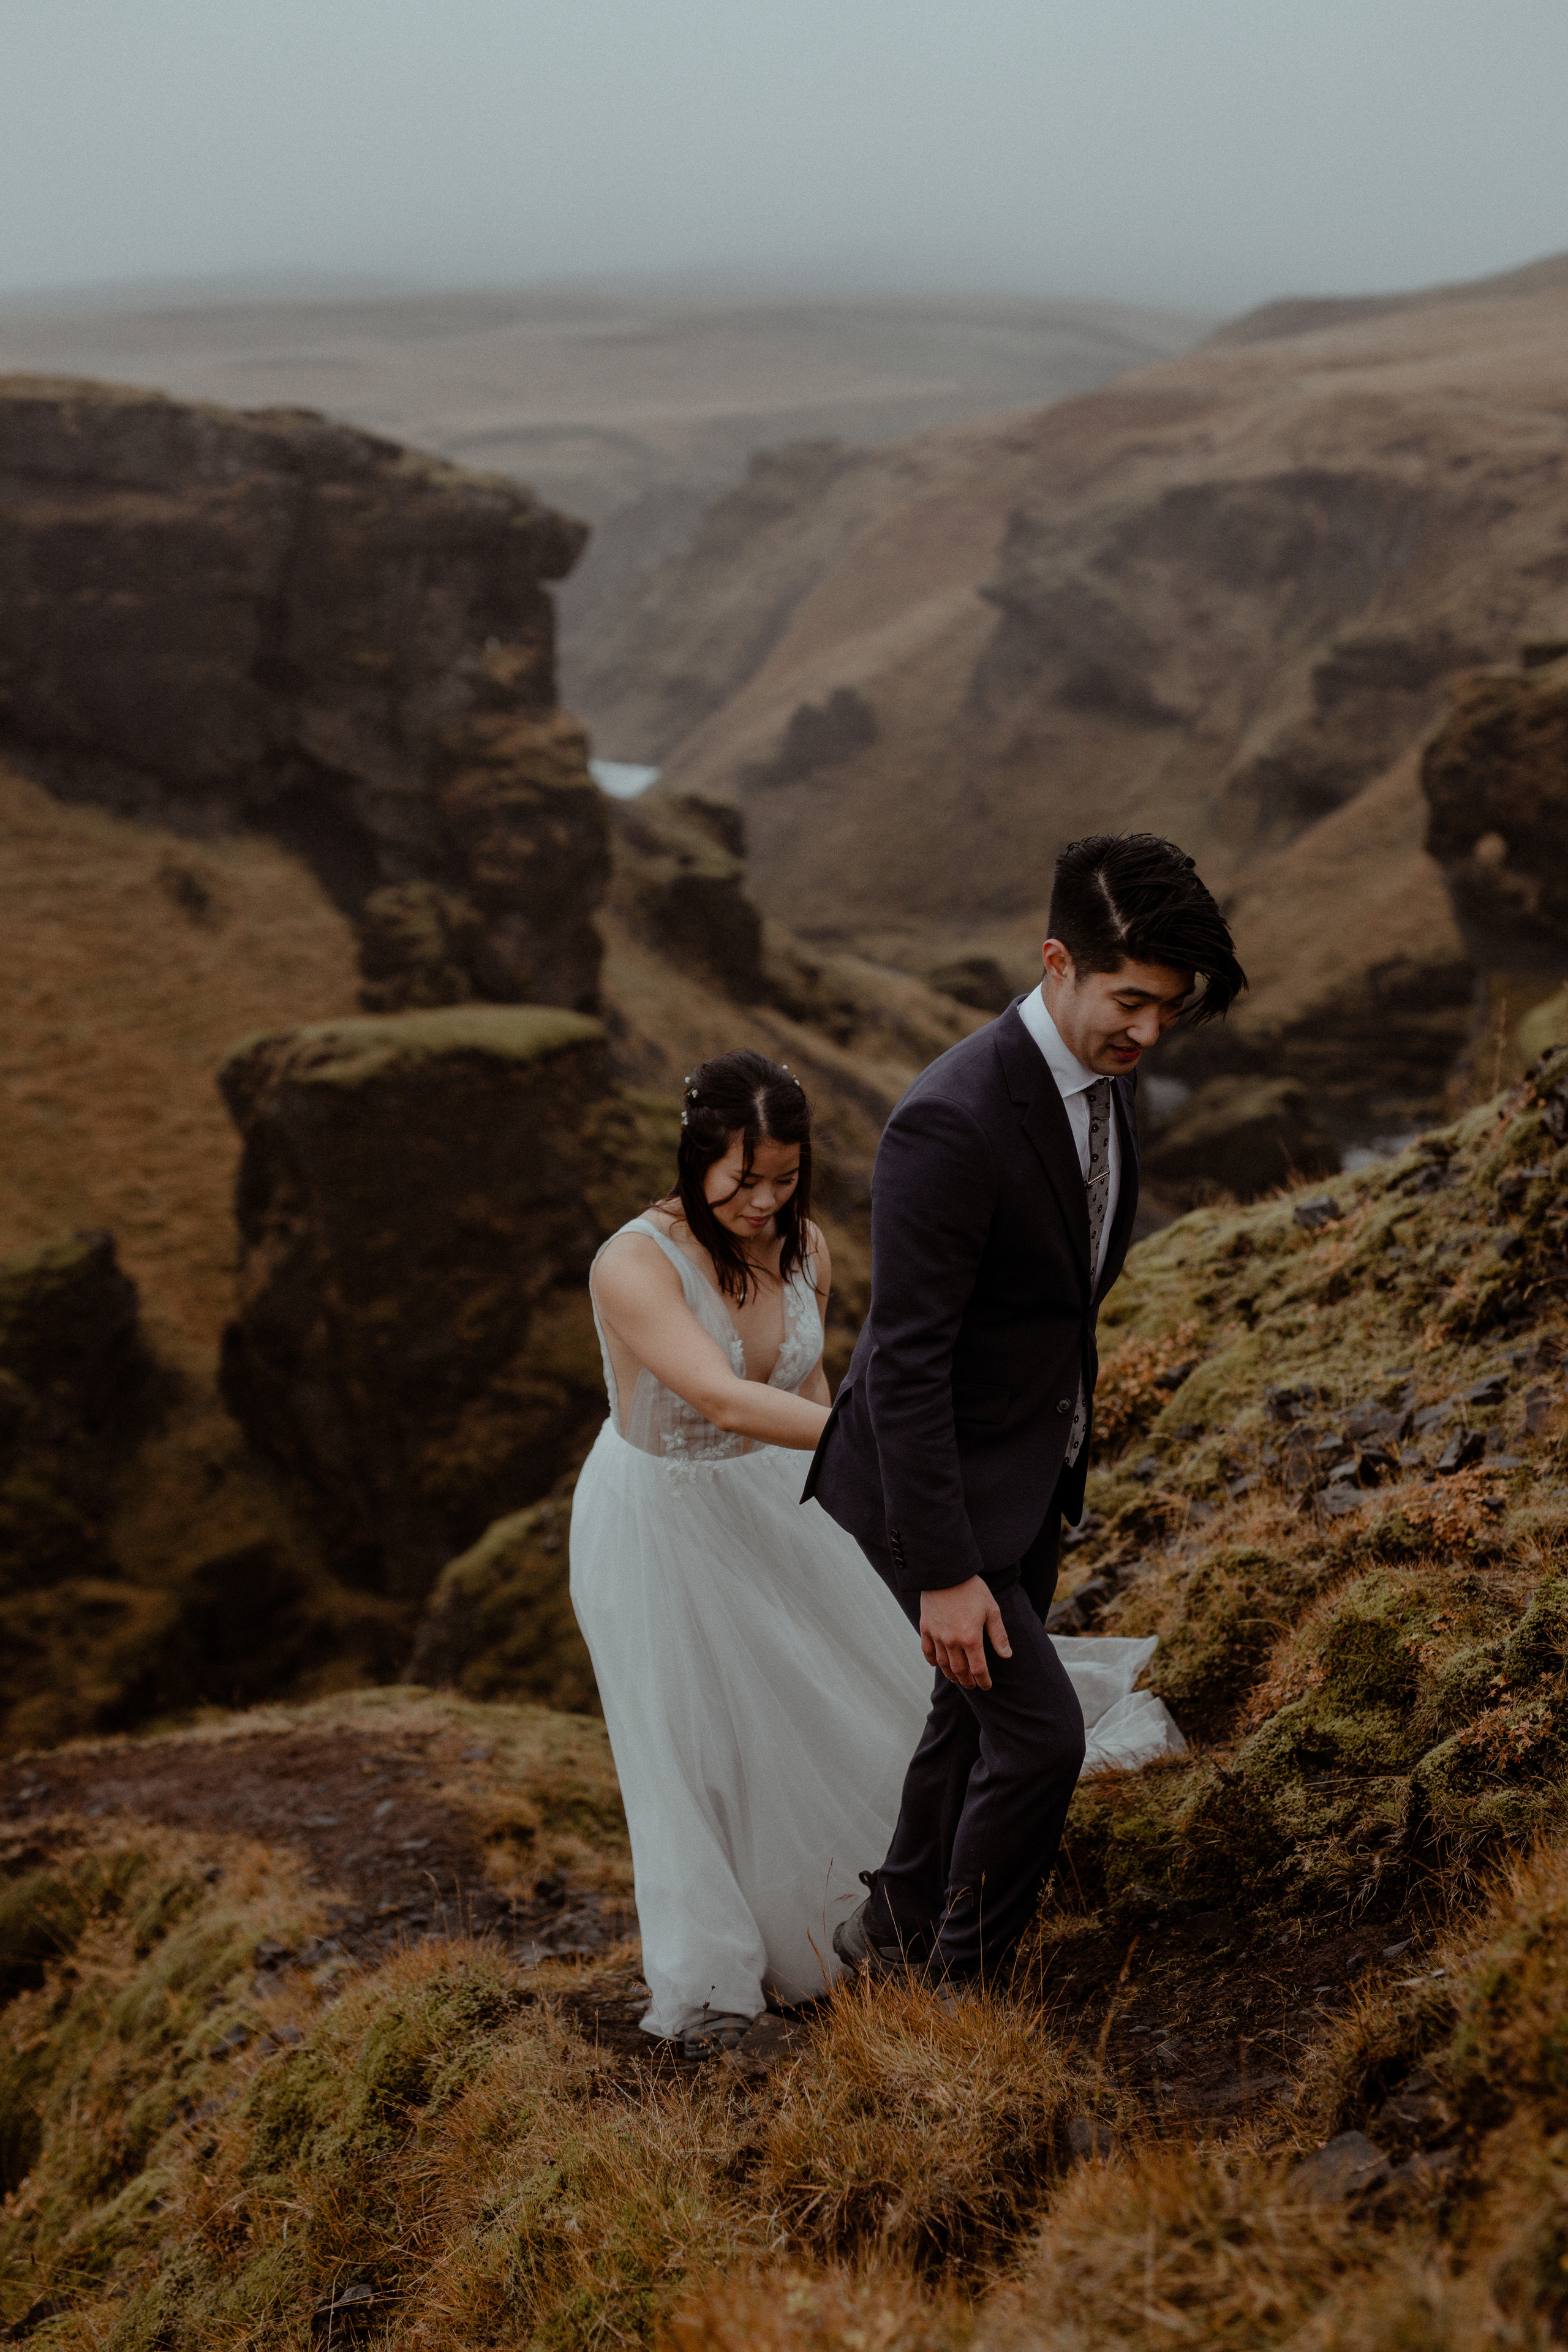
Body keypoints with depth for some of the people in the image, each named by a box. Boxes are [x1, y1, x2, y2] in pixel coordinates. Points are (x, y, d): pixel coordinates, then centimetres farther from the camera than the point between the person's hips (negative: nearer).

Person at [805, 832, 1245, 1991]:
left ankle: (895, 1932, 41)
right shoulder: (953, 1121, -30)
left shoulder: (1108, 1075, -2)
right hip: (935, 1478, -9)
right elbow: (906, 1359, -28)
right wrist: (944, 1571, -27)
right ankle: (965, 1976, 16)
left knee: (979, 1712, 21)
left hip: (1032, 1466, 9)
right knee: (1040, 1729, -6)